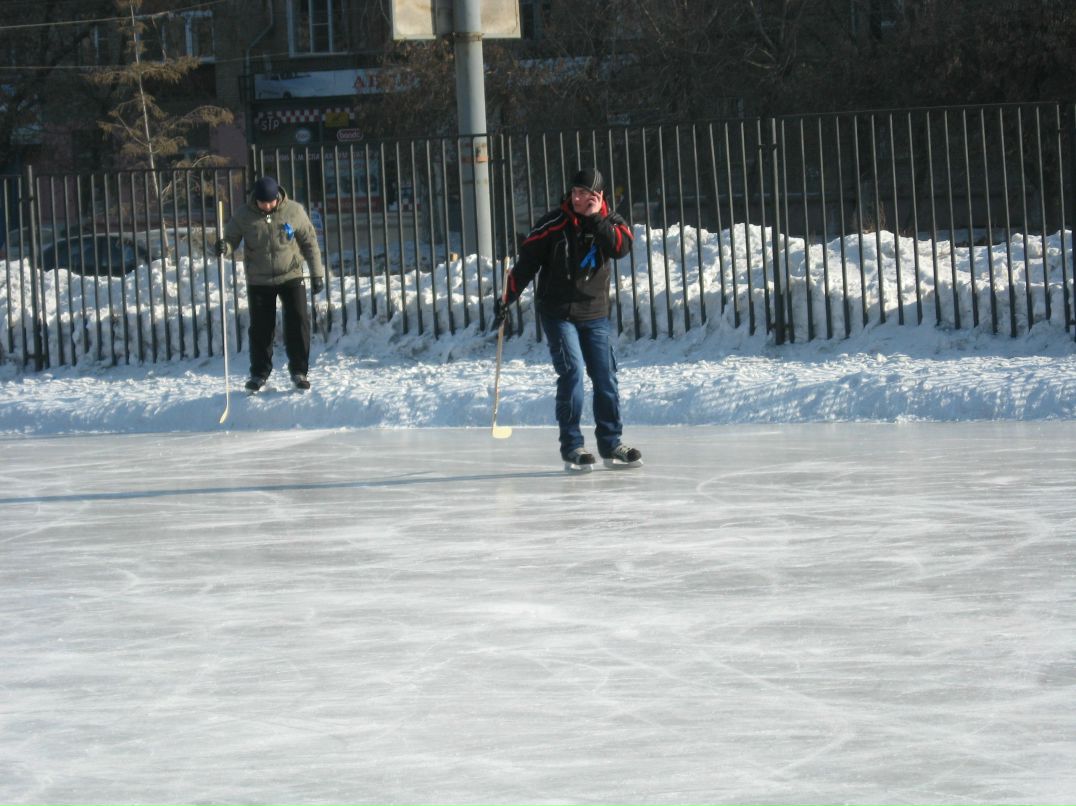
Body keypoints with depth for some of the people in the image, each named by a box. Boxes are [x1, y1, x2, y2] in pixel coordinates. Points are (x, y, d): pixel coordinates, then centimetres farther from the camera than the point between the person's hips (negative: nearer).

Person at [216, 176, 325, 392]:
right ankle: (259, 373, 18)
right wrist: (224, 246, -26)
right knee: (260, 329, 4)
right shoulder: (244, 216, -7)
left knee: (298, 323, -5)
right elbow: (231, 236, 0)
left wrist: (317, 273, 0)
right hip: (258, 281, 0)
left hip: (291, 277, 0)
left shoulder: (294, 211, -7)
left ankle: (299, 371, 7)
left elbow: (310, 242, 1)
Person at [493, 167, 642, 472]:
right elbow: (526, 262, -6)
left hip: (595, 313, 4)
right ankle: (571, 447, -8)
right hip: (558, 312, -4)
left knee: (605, 377, 4)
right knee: (572, 372, -14)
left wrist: (594, 219, -25)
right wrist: (506, 299, -7)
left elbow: (622, 247, -20)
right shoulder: (554, 224, -10)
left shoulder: (610, 221, 0)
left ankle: (611, 445, 14)